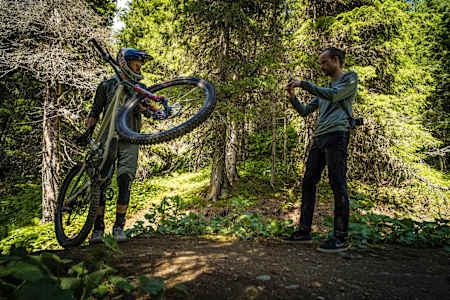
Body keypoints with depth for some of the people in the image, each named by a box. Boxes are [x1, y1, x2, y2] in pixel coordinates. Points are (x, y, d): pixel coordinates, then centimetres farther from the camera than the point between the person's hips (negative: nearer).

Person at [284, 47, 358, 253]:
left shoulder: (350, 78, 8)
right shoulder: (325, 88, 30)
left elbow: (332, 96, -11)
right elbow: (304, 111, 27)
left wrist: (303, 84, -7)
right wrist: (292, 96, 10)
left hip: (337, 134, -8)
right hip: (319, 137, 8)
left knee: (338, 184, -10)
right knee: (308, 183, 3)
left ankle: (340, 238, -6)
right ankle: (304, 231, 8)